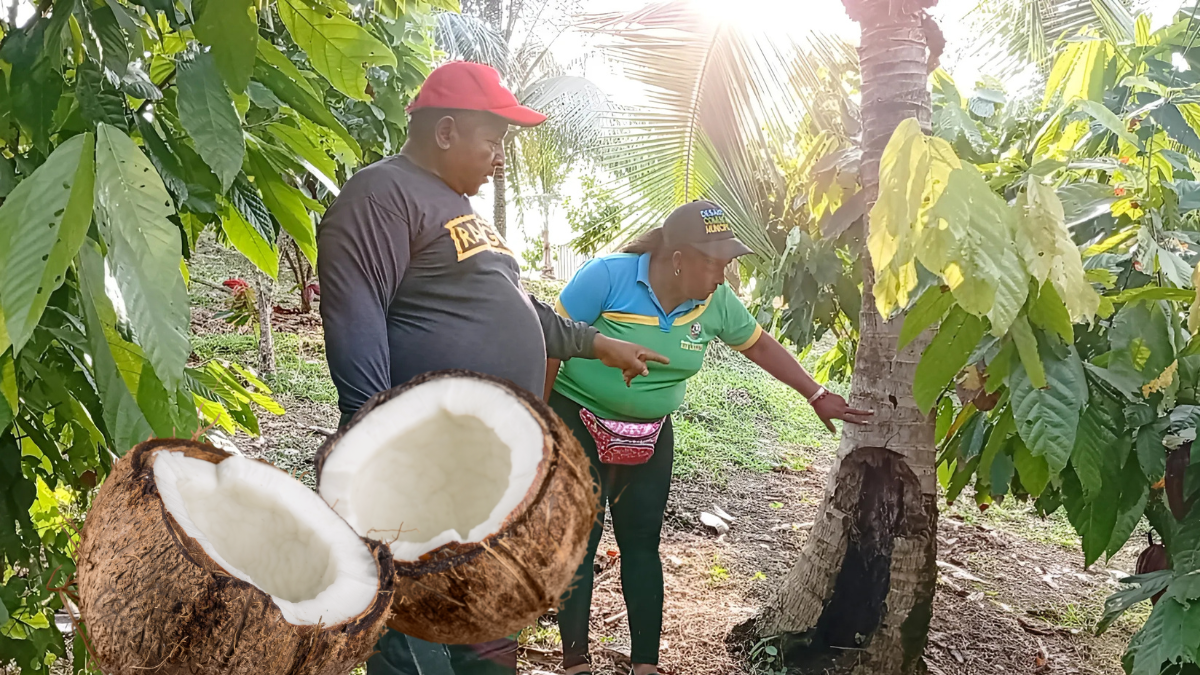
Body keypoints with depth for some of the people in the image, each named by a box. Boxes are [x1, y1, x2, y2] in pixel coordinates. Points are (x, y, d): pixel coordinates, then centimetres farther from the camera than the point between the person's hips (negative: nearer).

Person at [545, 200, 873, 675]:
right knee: (579, 540, -4)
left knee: (642, 543, 7)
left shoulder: (715, 303, -5)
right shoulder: (606, 277, -21)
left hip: (651, 435, 4)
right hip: (578, 423, -4)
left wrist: (817, 395, 10)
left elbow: (760, 346, 9)